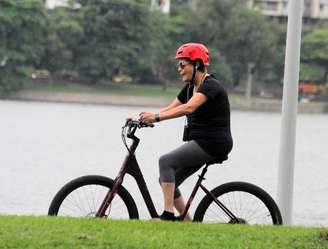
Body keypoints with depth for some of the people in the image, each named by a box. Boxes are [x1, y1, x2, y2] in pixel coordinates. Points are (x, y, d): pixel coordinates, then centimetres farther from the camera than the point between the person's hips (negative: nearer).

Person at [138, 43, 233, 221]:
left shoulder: (210, 85, -16)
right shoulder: (190, 87, 14)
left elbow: (188, 108, -32)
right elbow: (169, 109, 11)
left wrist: (156, 117, -37)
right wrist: (143, 118, -4)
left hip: (213, 143, -10)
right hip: (200, 143, 10)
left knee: (166, 162, -20)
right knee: (167, 180, 5)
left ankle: (168, 214, -21)